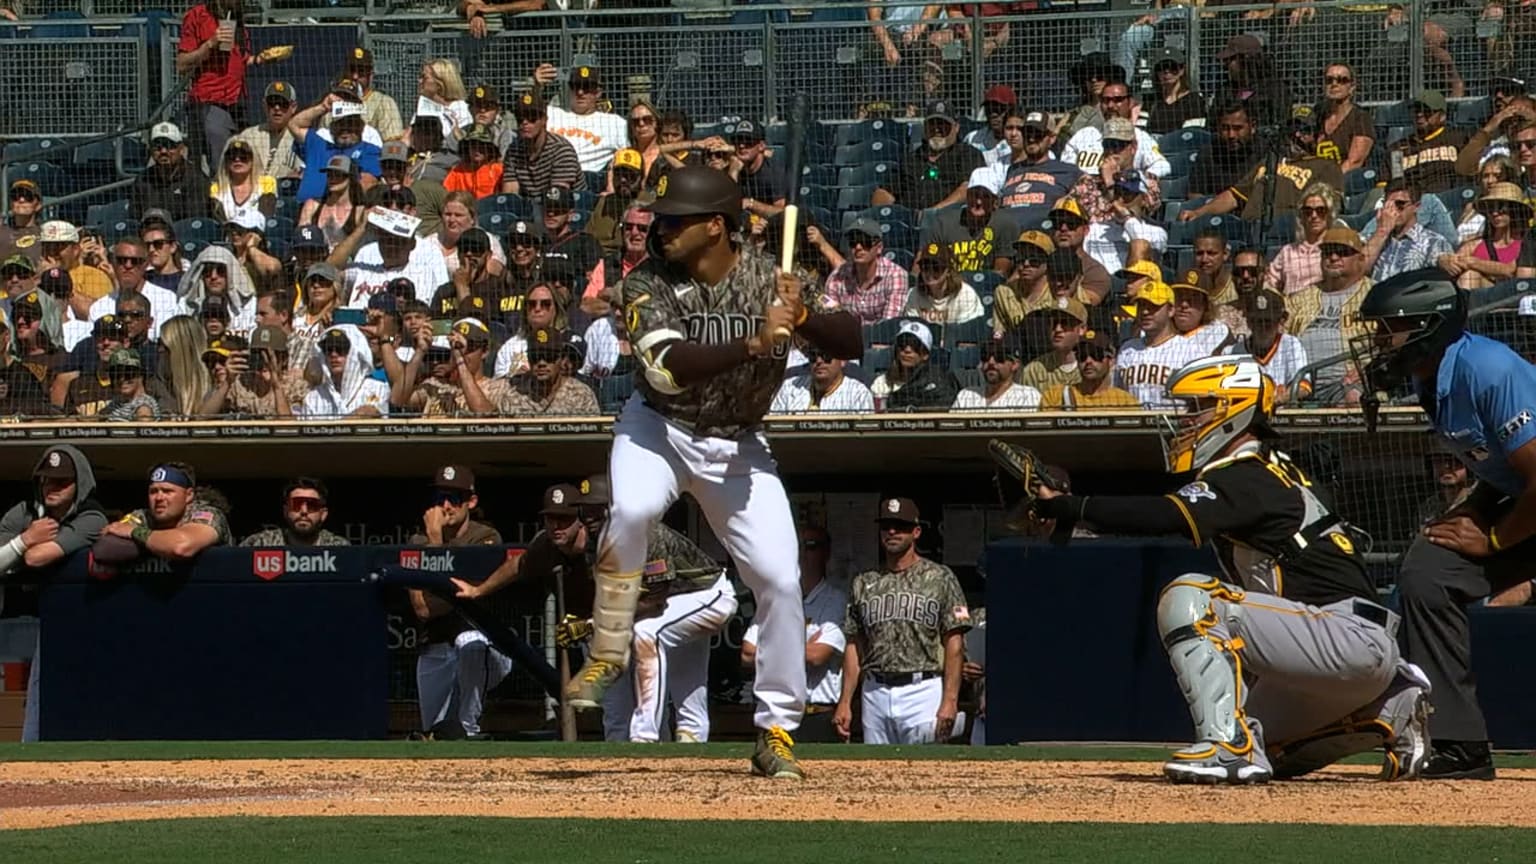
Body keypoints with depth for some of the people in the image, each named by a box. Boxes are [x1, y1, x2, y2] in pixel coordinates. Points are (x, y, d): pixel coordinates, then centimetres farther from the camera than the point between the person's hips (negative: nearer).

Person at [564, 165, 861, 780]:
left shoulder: (770, 282, -10)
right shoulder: (648, 284, -16)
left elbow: (853, 344, -12)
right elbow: (668, 368, -31)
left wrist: (803, 318, -33)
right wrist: (754, 342, -41)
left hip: (737, 446, 2)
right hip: (659, 429, -2)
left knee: (779, 578, -8)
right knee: (631, 510, -33)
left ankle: (777, 730, 6)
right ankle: (607, 653, -13)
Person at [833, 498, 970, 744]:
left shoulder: (939, 578, 3)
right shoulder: (864, 583, 14)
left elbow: (954, 643, -2)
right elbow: (854, 647, 14)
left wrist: (949, 700, -12)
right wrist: (845, 702, 6)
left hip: (924, 693, -4)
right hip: (875, 694, 4)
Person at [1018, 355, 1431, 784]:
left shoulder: (1248, 479, -12)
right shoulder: (1271, 471, 21)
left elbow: (1164, 517, -25)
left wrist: (1067, 507, -19)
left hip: (1353, 638, -11)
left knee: (1188, 598, -19)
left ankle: (1229, 746, -24)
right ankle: (1391, 713, 18)